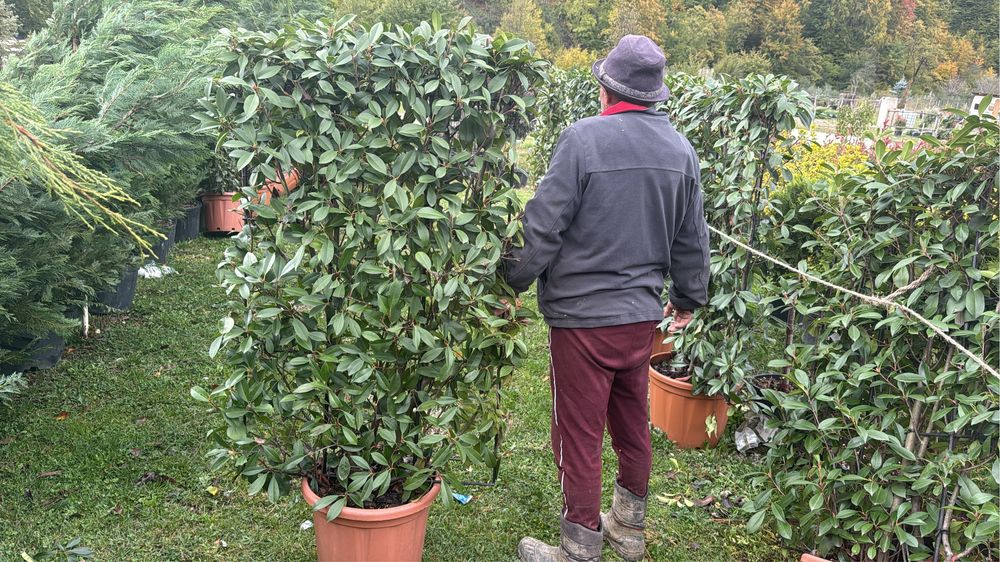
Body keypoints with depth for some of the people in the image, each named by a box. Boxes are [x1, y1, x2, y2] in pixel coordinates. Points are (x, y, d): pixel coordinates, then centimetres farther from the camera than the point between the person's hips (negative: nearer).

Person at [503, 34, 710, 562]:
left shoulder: (583, 138, -16)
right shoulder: (680, 148, 3)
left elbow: (544, 225, -16)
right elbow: (693, 239, 11)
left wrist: (513, 281, -3)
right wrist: (689, 297, 24)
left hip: (582, 316, -6)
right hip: (642, 314, 7)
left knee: (579, 435, 6)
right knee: (633, 426, 21)